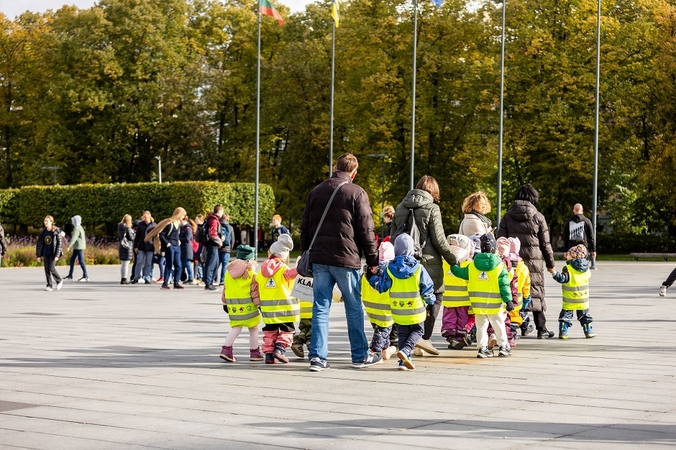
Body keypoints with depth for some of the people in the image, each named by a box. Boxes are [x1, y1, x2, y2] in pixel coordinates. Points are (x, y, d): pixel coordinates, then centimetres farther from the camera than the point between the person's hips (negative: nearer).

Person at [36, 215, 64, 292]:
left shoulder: (56, 231, -9)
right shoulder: (43, 231, 4)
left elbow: (60, 243, -10)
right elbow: (40, 243, 9)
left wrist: (57, 255, -16)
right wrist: (38, 255, 6)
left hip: (53, 253, -5)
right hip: (46, 253, 5)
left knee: (51, 268, -11)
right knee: (46, 269, 2)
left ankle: (59, 281, 12)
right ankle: (49, 285, 10)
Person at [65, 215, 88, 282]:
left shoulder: (77, 228, -17)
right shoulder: (79, 227, 15)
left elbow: (74, 238, -26)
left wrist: (69, 246, -30)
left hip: (79, 247, -10)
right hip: (76, 247, 10)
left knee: (81, 261, -9)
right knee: (72, 260, 13)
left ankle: (86, 276, -7)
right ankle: (70, 275, 19)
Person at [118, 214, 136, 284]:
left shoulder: (120, 227, 9)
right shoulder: (127, 228, -15)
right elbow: (131, 237, -13)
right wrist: (134, 233, 3)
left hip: (121, 246, 8)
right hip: (128, 246, -8)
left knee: (123, 263, 15)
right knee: (126, 263, -4)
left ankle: (122, 278, 18)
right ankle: (124, 279, -4)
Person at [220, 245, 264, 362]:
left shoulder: (229, 272, 9)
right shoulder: (250, 273, -9)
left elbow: (225, 288, 15)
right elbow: (255, 290, -10)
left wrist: (225, 303, 23)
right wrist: (259, 303, -3)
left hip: (233, 305, 5)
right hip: (247, 305, -5)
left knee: (236, 328, 10)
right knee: (253, 329, 8)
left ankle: (226, 349, -5)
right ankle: (254, 353, 15)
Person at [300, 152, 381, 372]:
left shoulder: (316, 192, 11)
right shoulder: (357, 193, -4)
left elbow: (305, 228, 15)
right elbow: (366, 230, -5)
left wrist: (307, 255, 21)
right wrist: (373, 260, 1)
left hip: (319, 259, 4)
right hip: (346, 259, -4)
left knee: (320, 307, 5)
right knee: (354, 308, 7)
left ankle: (317, 357, -1)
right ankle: (360, 356, 13)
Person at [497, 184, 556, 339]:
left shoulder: (507, 217, 5)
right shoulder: (538, 217, 0)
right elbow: (545, 243, 3)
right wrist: (550, 263, 12)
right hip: (534, 261, -1)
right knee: (537, 293, 8)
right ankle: (541, 329, 13)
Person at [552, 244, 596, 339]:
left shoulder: (568, 269, -18)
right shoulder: (586, 268, -3)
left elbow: (562, 279, -23)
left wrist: (554, 273, -23)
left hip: (569, 301, -4)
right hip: (583, 300, 4)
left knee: (566, 316, 6)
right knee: (585, 316, 17)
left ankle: (563, 332, 2)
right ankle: (588, 331, 18)